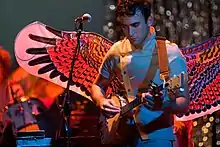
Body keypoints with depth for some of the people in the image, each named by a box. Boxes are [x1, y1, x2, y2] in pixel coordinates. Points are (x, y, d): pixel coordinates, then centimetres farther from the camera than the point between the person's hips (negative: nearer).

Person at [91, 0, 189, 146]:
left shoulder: (170, 53, -10)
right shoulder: (117, 51, 2)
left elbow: (184, 103, -10)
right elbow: (98, 86, 16)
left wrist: (162, 106, -30)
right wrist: (102, 101, -5)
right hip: (122, 134, 4)